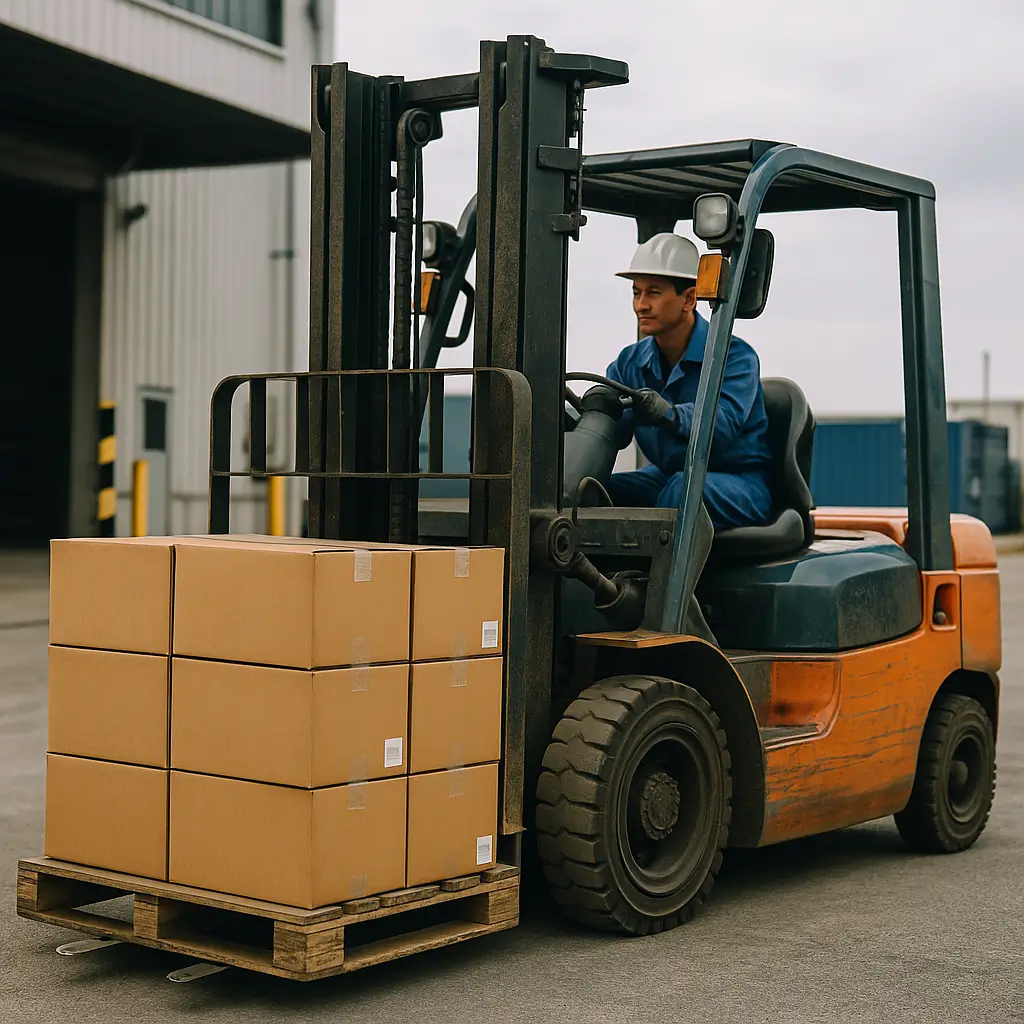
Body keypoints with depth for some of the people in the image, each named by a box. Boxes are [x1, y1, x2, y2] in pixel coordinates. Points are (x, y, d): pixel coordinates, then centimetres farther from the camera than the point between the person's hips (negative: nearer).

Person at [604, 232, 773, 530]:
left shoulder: (735, 357, -13)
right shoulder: (630, 363, 7)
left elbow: (722, 425, -31)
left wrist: (670, 414, -51)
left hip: (739, 486, -6)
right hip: (665, 477, 6)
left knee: (684, 487, -38)